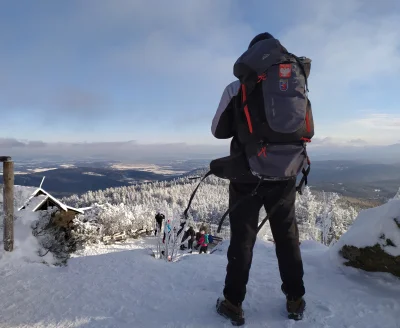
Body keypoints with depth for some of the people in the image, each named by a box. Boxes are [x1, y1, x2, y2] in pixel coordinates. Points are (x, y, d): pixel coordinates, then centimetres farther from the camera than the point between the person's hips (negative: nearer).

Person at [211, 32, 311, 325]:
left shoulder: (237, 87, -5)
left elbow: (218, 130, 0)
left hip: (247, 174, -2)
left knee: (242, 237, 7)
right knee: (287, 234, 15)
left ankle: (233, 303, 15)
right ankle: (296, 299, 26)